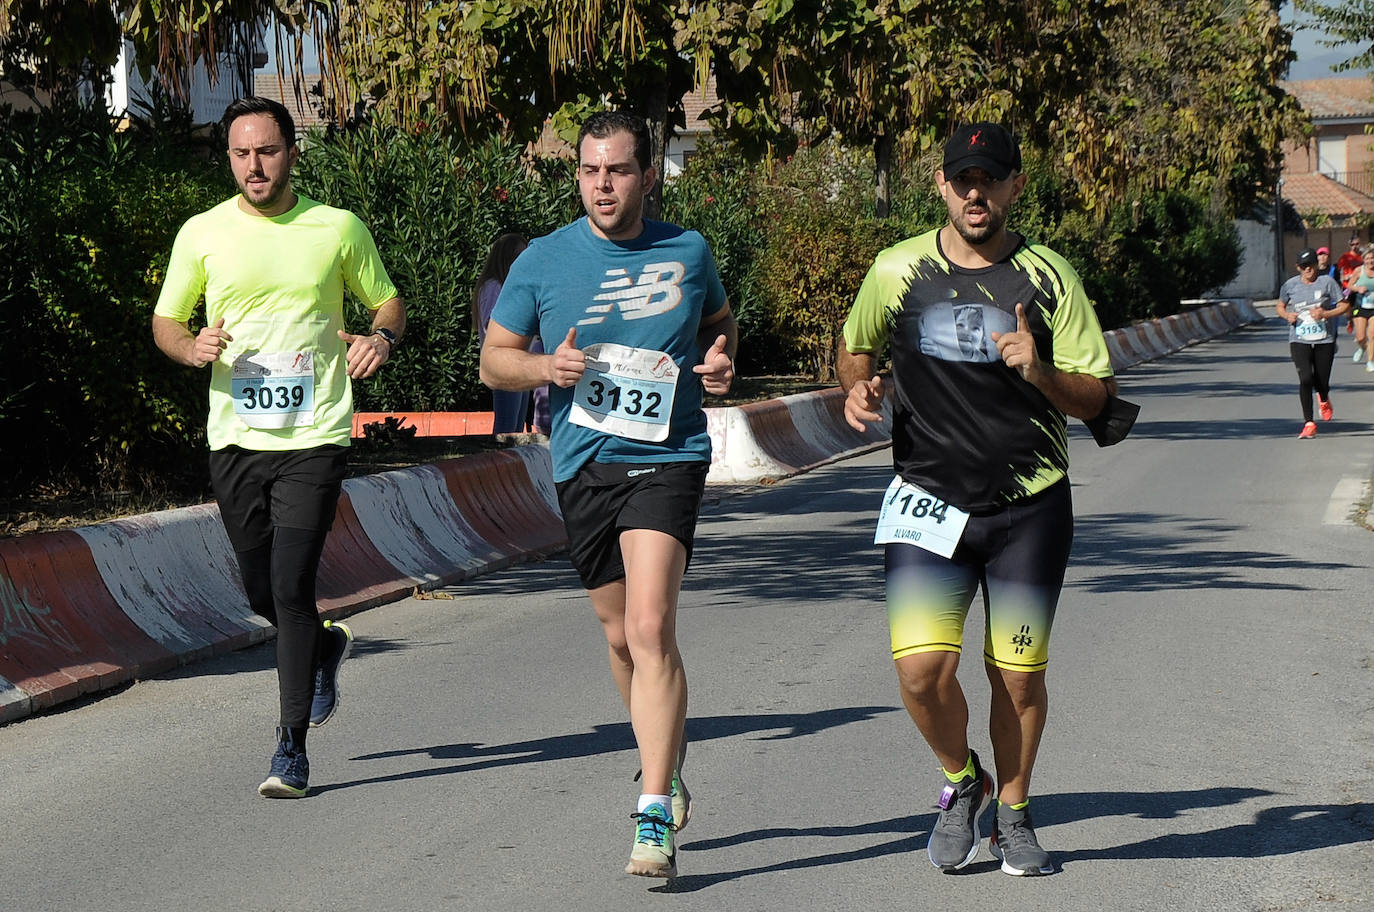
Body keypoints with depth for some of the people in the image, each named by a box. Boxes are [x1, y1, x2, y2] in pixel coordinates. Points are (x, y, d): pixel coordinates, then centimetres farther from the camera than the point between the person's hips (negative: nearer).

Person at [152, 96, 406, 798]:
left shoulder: (338, 228, 3)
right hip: (235, 438, 3)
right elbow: (165, 320, 11)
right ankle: (325, 646, 45)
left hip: (314, 437, -3)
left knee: (291, 587, -12)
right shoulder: (202, 233, 4)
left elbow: (387, 301, 14)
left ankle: (291, 748, -4)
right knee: (261, 591, 11)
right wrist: (193, 348, -11)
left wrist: (381, 337, -9)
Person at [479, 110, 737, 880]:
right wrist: (547, 367, -13)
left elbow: (720, 320, 23)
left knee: (650, 628, -17)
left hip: (667, 461, -2)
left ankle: (655, 819, -17)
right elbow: (494, 360, 8)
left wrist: (722, 361, 0)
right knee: (621, 636, 13)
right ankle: (668, 754, 42)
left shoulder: (688, 253, 4)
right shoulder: (544, 261, 2)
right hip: (583, 466, 3)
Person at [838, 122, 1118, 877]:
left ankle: (1012, 814, 28)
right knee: (921, 669, -13)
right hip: (928, 501, 0)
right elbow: (855, 347, 19)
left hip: (1030, 508, 0)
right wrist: (858, 389, -3)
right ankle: (961, 782, 17)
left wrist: (1039, 372, -20)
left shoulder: (1048, 278, -1)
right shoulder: (897, 271, 1)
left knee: (1018, 677, 3)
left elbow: (1095, 396, 0)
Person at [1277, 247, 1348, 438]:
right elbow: (1279, 306, 17)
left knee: (1322, 383, 5)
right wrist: (1287, 315, -5)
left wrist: (1326, 314, -15)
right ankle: (1309, 423, -8)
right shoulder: (1290, 285, 2)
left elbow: (1344, 306, 1)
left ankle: (1324, 400, 45)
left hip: (1324, 340, 0)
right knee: (1305, 378, -17)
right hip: (1299, 341, 0)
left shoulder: (1327, 282, -2)